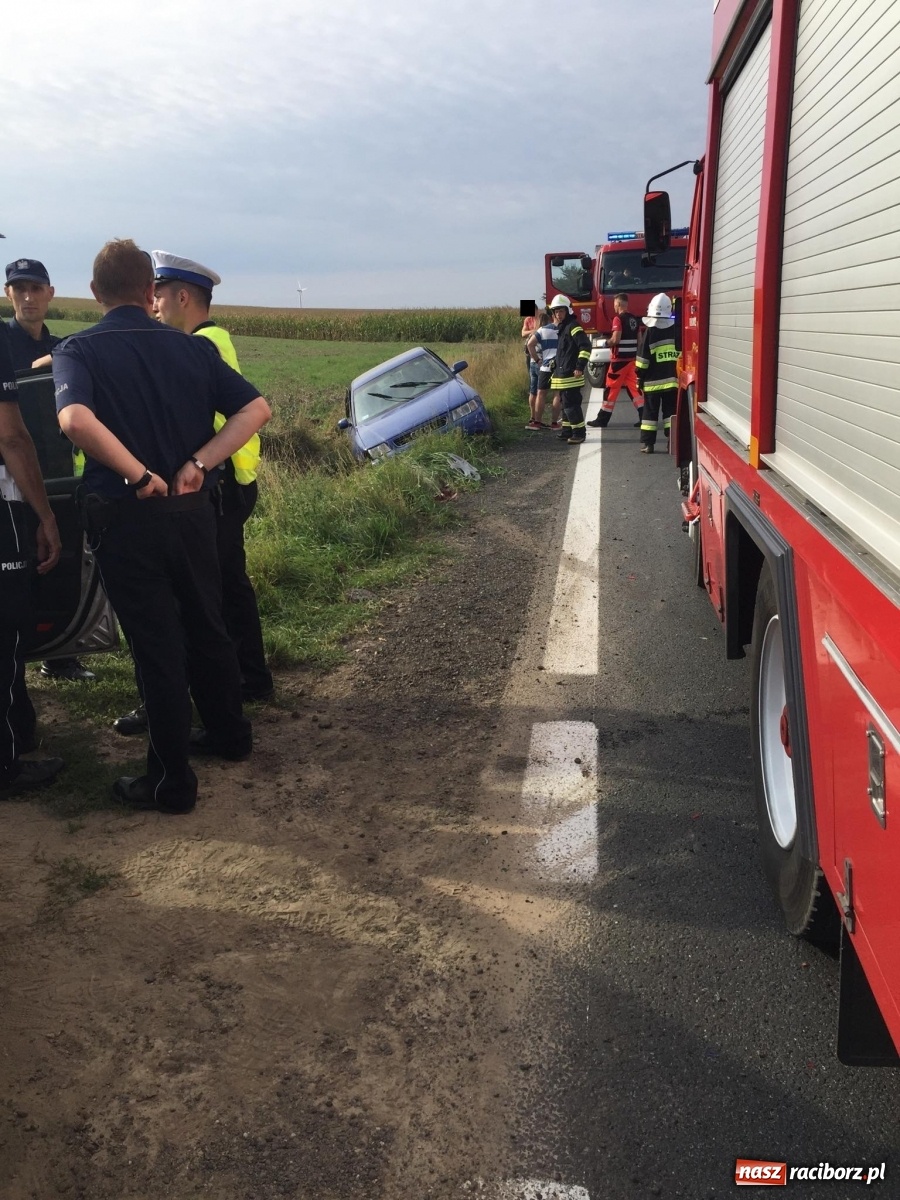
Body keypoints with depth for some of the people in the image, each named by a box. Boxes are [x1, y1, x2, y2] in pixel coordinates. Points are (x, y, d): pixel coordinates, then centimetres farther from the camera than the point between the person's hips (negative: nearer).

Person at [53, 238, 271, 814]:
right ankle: (229, 732, 37)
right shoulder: (193, 348, 3)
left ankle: (172, 779, 13)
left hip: (125, 518, -3)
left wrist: (140, 475, -19)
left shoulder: (78, 350, -7)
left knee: (155, 644, 3)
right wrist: (198, 463, -10)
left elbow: (75, 419, -28)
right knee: (206, 626, 20)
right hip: (192, 509, 4)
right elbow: (256, 408, -5)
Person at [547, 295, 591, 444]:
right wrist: (556, 368, 26)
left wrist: (580, 366, -23)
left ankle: (579, 433, -7)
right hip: (563, 374, 10)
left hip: (571, 375, -10)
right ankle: (567, 430, 24)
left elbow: (585, 346, -20)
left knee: (571, 403, -10)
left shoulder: (572, 326, -12)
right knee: (566, 403, 15)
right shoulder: (562, 328, 18)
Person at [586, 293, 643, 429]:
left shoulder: (618, 319, -13)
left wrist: (609, 342, 0)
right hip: (632, 358, 7)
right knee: (634, 387, 8)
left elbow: (615, 339, -20)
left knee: (611, 388, -1)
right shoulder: (635, 319, 11)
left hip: (619, 359, -7)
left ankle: (602, 419, 5)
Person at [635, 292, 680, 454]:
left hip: (653, 380, -2)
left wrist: (640, 377, 1)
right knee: (671, 411, 8)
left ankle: (647, 443, 3)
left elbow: (643, 358, -7)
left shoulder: (650, 332, -8)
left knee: (650, 412, 4)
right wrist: (680, 374, 16)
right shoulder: (676, 331, 2)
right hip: (672, 379, 3)